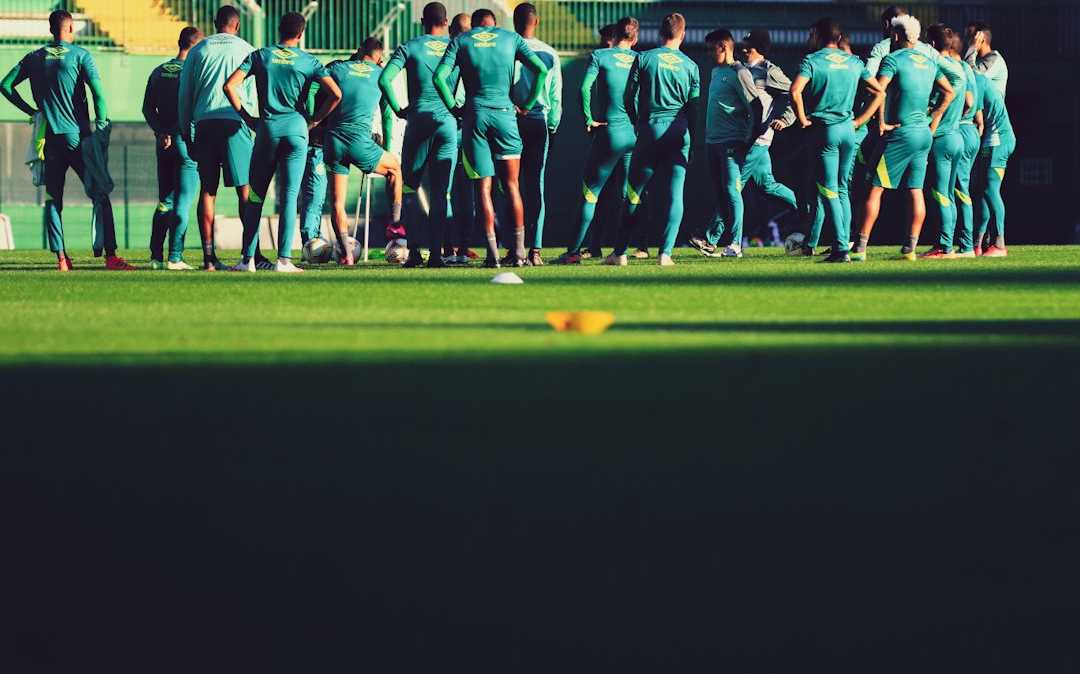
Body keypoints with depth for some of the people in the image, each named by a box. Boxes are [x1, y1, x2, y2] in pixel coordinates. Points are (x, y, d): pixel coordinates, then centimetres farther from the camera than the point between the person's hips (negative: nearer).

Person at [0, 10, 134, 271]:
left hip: (48, 138, 3)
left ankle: (61, 257, 1)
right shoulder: (80, 56, -3)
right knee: (100, 196, -1)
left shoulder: (34, 58, 9)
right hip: (78, 137, -3)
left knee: (53, 199, 8)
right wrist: (101, 128, -4)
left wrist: (31, 111, 13)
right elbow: (98, 93, -11)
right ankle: (110, 256, -9)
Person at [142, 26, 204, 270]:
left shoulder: (158, 72, 10)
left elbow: (147, 109, 5)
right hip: (188, 140, -6)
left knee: (164, 202, 11)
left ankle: (156, 256, 6)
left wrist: (161, 131, -3)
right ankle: (174, 257, -7)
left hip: (164, 141, 6)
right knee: (183, 202, -3)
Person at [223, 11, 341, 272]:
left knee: (255, 196, 8)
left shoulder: (259, 56, 6)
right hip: (296, 128, -1)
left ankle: (248, 259, 4)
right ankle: (284, 259, -8)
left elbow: (229, 86, -2)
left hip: (267, 127, 1)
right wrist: (315, 120, 7)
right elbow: (335, 94, -4)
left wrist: (247, 117, 5)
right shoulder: (308, 61, 4)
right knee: (289, 196, -1)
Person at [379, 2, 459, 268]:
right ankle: (436, 252, -2)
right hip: (448, 122, 2)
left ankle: (414, 249, -3)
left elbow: (384, 79, -10)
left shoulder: (409, 48, 2)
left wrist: (398, 109, -1)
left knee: (409, 186, 8)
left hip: (418, 119, -2)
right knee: (441, 191, 4)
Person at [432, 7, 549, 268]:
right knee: (511, 186, 5)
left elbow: (439, 76, -5)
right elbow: (541, 69, 0)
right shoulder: (511, 38, 10)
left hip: (474, 115, 0)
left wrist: (453, 108, 3)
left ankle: (492, 253, -4)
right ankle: (519, 252, 0)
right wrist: (527, 105, 6)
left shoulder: (461, 41, 8)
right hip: (504, 113, 0)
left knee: (483, 187, 2)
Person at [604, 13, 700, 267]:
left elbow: (630, 98, 0)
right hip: (679, 133, 1)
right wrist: (691, 141, 13)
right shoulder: (690, 65, 5)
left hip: (650, 129, -1)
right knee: (675, 196, 1)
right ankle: (665, 252, -10)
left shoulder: (644, 59, 0)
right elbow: (693, 107, 6)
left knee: (634, 194, 7)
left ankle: (620, 252, 7)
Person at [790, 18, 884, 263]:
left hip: (824, 130, -5)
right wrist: (859, 121, 11)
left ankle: (841, 247, -15)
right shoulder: (854, 62, 10)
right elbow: (879, 92, 10)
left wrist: (802, 119, -7)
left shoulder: (812, 60, -5)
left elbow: (795, 91, -21)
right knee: (842, 189, 13)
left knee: (829, 191, -5)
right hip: (848, 130, 5)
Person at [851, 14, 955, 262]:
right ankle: (910, 248, 6)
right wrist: (935, 120, 19)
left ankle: (860, 248, -8)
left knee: (876, 188, -4)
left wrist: (881, 122, -14)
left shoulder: (893, 59, -8)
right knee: (916, 192, 7)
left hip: (900, 133, -6)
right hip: (924, 134, 6)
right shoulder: (929, 62, 12)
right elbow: (950, 92, 19)